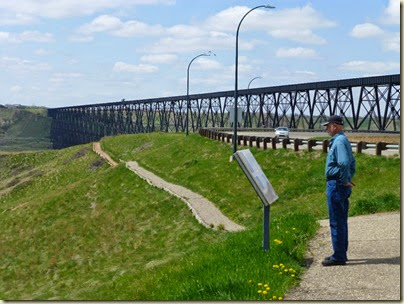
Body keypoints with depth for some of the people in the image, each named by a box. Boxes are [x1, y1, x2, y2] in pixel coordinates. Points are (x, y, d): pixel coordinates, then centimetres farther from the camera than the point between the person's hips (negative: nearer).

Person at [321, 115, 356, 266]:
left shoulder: (339, 141, -16)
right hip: (342, 185, 11)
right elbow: (352, 162, 24)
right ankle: (341, 253, 24)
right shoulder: (343, 140, 17)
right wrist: (349, 179, 17)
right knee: (341, 221, 16)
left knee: (336, 222, -6)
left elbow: (344, 163, -30)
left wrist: (344, 181, -19)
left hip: (336, 185, -11)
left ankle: (339, 257, -2)